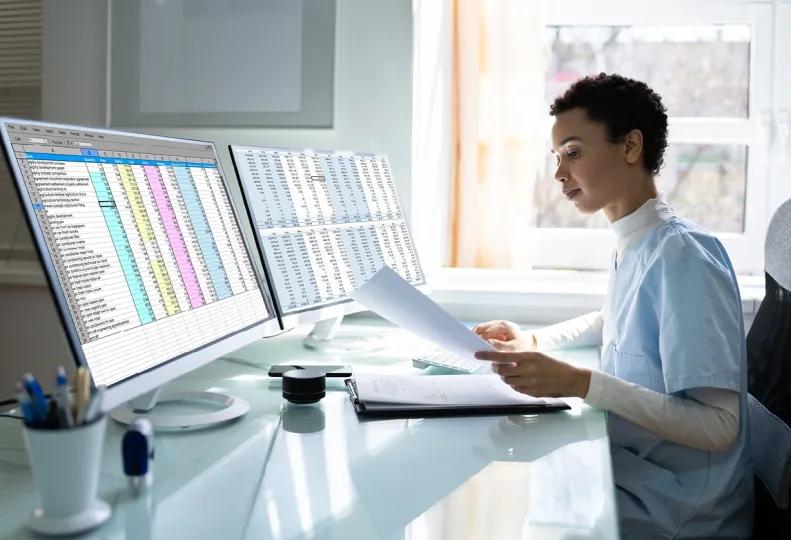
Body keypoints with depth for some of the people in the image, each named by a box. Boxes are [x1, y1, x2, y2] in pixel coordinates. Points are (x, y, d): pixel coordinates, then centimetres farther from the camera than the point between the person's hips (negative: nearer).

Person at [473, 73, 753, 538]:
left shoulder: (681, 255, -22)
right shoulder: (635, 246, 4)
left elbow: (718, 426, -25)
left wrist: (578, 383, -32)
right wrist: (534, 340, 10)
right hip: (630, 467, 7)